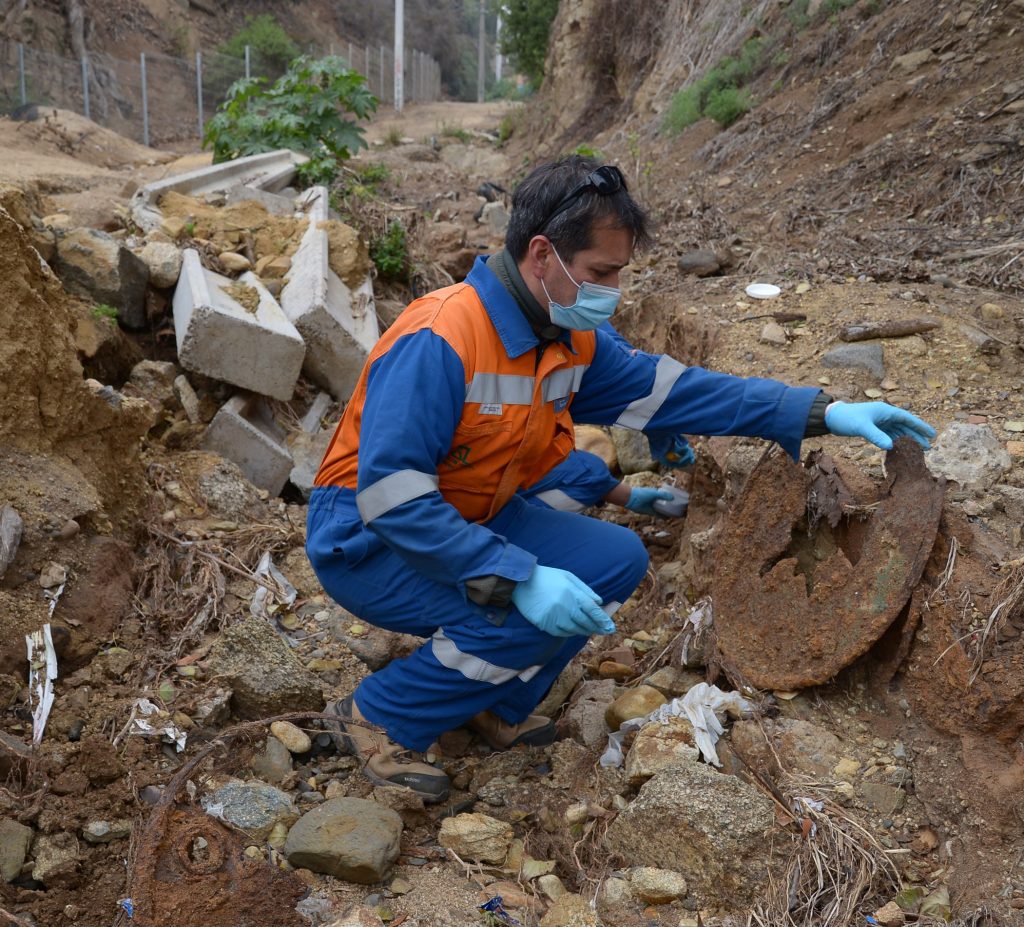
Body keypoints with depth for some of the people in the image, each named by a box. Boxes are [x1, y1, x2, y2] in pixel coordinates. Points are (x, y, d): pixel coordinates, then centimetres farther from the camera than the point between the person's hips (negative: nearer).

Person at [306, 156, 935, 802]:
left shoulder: (571, 338, -3)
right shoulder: (438, 341, -30)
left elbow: (661, 387, 3)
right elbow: (390, 493, -33)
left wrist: (822, 413, -1)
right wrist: (519, 578, -37)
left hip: (470, 521, 8)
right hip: (368, 541, -8)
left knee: (617, 560, -3)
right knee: (529, 619, -28)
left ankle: (495, 706, 10)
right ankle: (378, 719, -5)